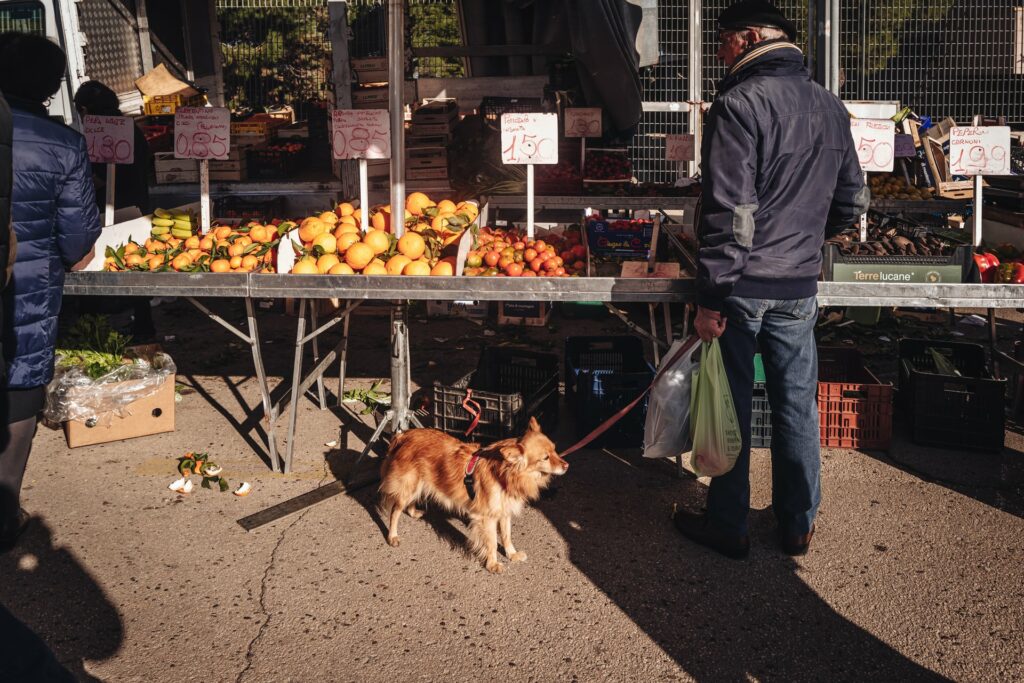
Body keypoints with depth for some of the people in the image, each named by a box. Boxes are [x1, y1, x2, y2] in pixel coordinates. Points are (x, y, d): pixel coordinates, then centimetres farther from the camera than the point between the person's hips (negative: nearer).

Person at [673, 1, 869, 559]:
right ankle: (798, 526, 26)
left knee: (729, 409, 6)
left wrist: (711, 300, -17)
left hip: (743, 285, -6)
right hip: (800, 287, 6)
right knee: (797, 407, 14)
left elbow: (730, 211, -19)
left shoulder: (740, 103, -14)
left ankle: (727, 527, 18)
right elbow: (852, 203, 14)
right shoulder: (830, 106, 8)